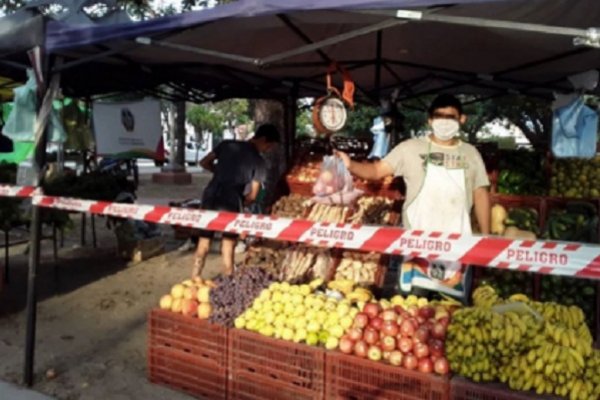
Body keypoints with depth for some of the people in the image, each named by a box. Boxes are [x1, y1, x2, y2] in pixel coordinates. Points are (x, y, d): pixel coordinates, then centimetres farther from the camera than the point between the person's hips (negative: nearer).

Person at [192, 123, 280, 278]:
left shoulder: (227, 144, 10)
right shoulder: (258, 161, 0)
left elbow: (204, 163, 14)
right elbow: (252, 195, 0)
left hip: (210, 197, 4)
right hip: (231, 203, -4)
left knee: (203, 244, 12)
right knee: (228, 247, 8)